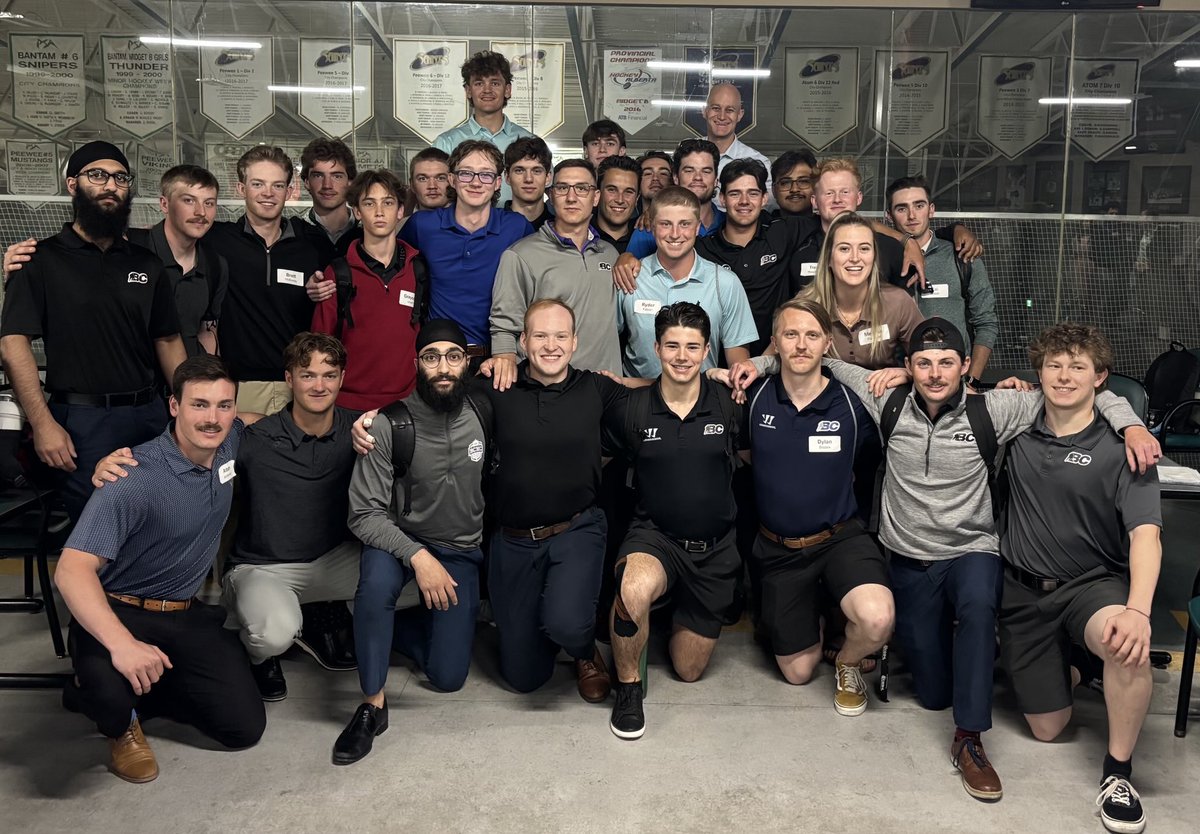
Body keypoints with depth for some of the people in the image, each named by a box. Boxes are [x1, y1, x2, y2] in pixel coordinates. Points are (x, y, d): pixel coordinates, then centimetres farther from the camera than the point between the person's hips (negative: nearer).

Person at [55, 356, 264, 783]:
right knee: (110, 690, -37)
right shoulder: (136, 479, -27)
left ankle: (133, 693, 20)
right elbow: (72, 569, -34)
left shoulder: (230, 441, -5)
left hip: (187, 615, 6)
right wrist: (121, 643, -47)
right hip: (119, 611, -6)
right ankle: (121, 724, 3)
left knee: (245, 727, -4)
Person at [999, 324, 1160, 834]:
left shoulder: (1121, 448, -8)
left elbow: (1145, 534, -19)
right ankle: (1069, 666, 39)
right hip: (1024, 591, 3)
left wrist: (1138, 609, -36)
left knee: (1127, 643, -39)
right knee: (1047, 729, 5)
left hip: (1092, 582, -2)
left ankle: (1118, 771, -15)